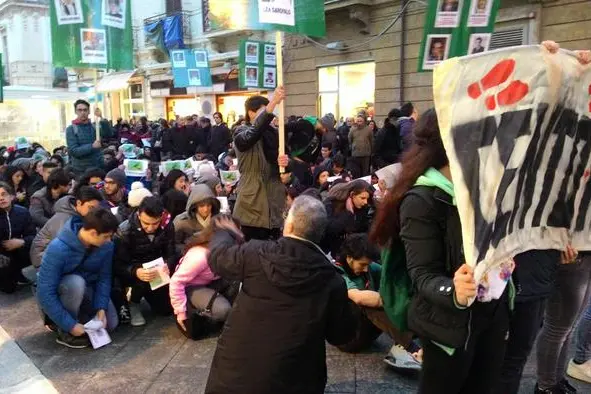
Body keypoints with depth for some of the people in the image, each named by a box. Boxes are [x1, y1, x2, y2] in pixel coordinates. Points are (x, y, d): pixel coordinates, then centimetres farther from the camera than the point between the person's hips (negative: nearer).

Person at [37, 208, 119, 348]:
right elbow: (45, 293, -33)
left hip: (87, 288, 4)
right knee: (76, 282, -37)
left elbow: (104, 278, -13)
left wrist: (101, 308, -26)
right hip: (59, 290, -4)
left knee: (110, 324, -10)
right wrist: (70, 325, -33)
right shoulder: (58, 249, -34)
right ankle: (64, 331, -15)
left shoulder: (106, 246, -20)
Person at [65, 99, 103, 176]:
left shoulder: (95, 127, 6)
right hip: (80, 171, -2)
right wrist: (92, 146, -23)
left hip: (97, 168, 2)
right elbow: (73, 151, -11)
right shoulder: (71, 129, -2)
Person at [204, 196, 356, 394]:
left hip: (236, 370, 0)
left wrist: (225, 233, 28)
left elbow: (218, 256, 6)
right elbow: (341, 335, -1)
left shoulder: (256, 253, -14)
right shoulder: (332, 280, -12)